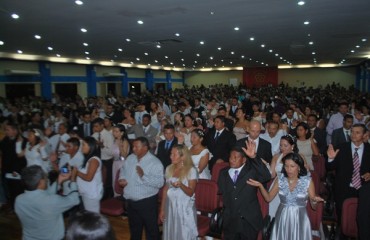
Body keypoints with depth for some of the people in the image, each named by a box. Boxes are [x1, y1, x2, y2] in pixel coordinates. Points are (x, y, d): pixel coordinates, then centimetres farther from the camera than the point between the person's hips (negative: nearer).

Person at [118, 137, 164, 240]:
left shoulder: (155, 162, -20)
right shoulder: (130, 158, 2)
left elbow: (160, 182, -27)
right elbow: (123, 170, 19)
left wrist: (144, 176, -35)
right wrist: (122, 178, -1)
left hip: (147, 201, -6)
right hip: (131, 200, 7)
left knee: (151, 229, 11)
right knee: (134, 227, 27)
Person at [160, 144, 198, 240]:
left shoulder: (191, 170, -12)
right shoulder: (169, 169, 2)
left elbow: (191, 193, -12)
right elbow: (165, 189, 8)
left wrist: (181, 185, -31)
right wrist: (162, 209, 9)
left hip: (185, 208, -4)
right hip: (170, 206, 4)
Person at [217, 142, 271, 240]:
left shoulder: (252, 170, -5)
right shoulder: (223, 173, 6)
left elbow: (267, 176, -23)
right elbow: (221, 192, 10)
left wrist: (254, 157, -31)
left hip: (249, 221, -2)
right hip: (230, 222, 3)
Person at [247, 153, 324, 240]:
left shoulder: (307, 181, -9)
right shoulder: (280, 180, -4)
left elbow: (313, 207, -3)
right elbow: (268, 198, 0)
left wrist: (314, 201, -25)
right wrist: (260, 186, -15)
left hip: (299, 220, -2)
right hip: (282, 219, 2)